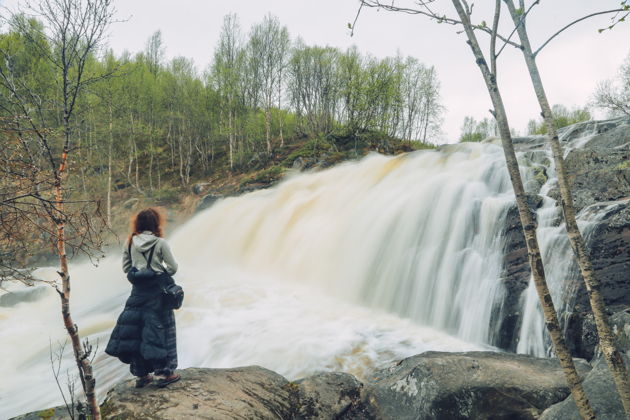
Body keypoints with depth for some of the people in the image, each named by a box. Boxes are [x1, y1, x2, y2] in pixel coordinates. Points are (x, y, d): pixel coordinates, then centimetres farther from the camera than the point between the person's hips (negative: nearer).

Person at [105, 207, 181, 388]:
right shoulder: (160, 243, -10)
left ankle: (142, 374, 18)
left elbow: (126, 267, 5)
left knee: (135, 329, 12)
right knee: (160, 329, 5)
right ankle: (167, 372, 11)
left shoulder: (130, 242, 1)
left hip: (138, 290, 4)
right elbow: (173, 267, -7)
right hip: (158, 290, -3)